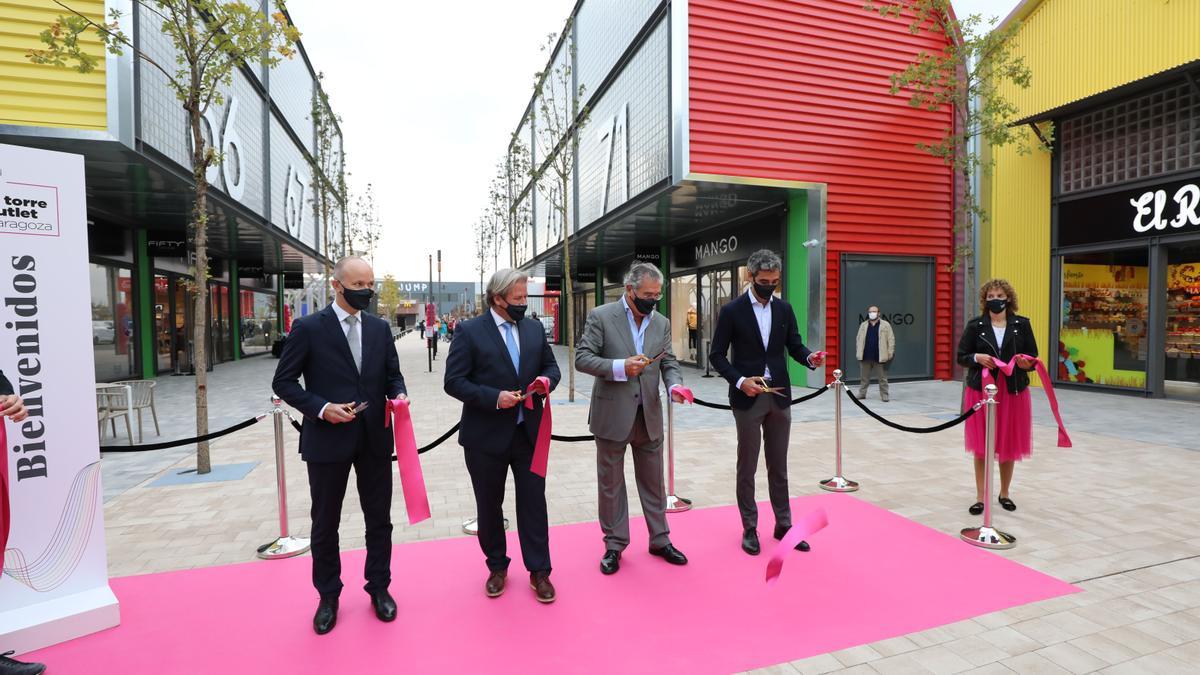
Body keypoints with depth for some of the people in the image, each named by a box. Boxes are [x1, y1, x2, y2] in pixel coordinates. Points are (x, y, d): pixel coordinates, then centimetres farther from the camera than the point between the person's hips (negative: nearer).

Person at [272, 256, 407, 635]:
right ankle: (328, 597, 32)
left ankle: (379, 588, 30)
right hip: (328, 440, -3)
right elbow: (284, 382, -4)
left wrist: (398, 394, -10)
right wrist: (321, 408, -17)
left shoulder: (380, 328, 6)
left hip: (375, 438, 3)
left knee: (379, 518, 12)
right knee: (325, 523, 12)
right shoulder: (309, 328, -6)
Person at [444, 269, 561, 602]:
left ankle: (539, 571, 21)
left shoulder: (534, 329, 5)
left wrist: (547, 380, -9)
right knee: (489, 506, 13)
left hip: (528, 433, 3)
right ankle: (497, 567, 33)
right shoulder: (469, 331, -8)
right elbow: (454, 381, -11)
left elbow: (551, 365, 14)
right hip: (486, 436, -2)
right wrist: (494, 397, -22)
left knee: (533, 502, 7)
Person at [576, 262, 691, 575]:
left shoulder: (662, 322, 6)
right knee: (611, 483, 10)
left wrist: (675, 385, -15)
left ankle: (660, 540, 31)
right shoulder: (601, 316, -8)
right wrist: (620, 367, -23)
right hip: (612, 414, -4)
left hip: (649, 416, 4)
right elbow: (582, 358, -10)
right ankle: (614, 544, 26)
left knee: (653, 481, 15)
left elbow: (668, 362, 6)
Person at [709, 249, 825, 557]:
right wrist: (740, 381, -19)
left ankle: (783, 524, 25)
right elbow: (716, 355, -6)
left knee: (779, 465, 13)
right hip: (748, 397, -4)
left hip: (779, 395, 4)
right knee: (747, 466, 6)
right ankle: (750, 528, 18)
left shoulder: (784, 309, 7)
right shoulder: (732, 310, -7)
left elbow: (794, 346, 8)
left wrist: (810, 358, -14)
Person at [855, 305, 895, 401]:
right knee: (864, 377, 11)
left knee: (882, 378, 3)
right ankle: (862, 393, 20)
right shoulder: (863, 325, 11)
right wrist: (858, 353, 5)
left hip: (880, 357, -3)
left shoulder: (885, 325, 1)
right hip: (865, 357, 3)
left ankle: (884, 395, 10)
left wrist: (890, 354, -7)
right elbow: (858, 339, 12)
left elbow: (891, 339, -1)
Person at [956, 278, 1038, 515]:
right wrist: (977, 357, -18)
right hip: (980, 390, -1)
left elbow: (1033, 356, 5)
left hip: (1013, 391, 1)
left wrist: (1026, 363, -17)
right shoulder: (975, 325, 0)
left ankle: (1004, 493, 28)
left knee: (1009, 446, 9)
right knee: (981, 446, 3)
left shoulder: (1022, 324, 3)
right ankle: (980, 496, 14)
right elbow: (961, 356, 2)